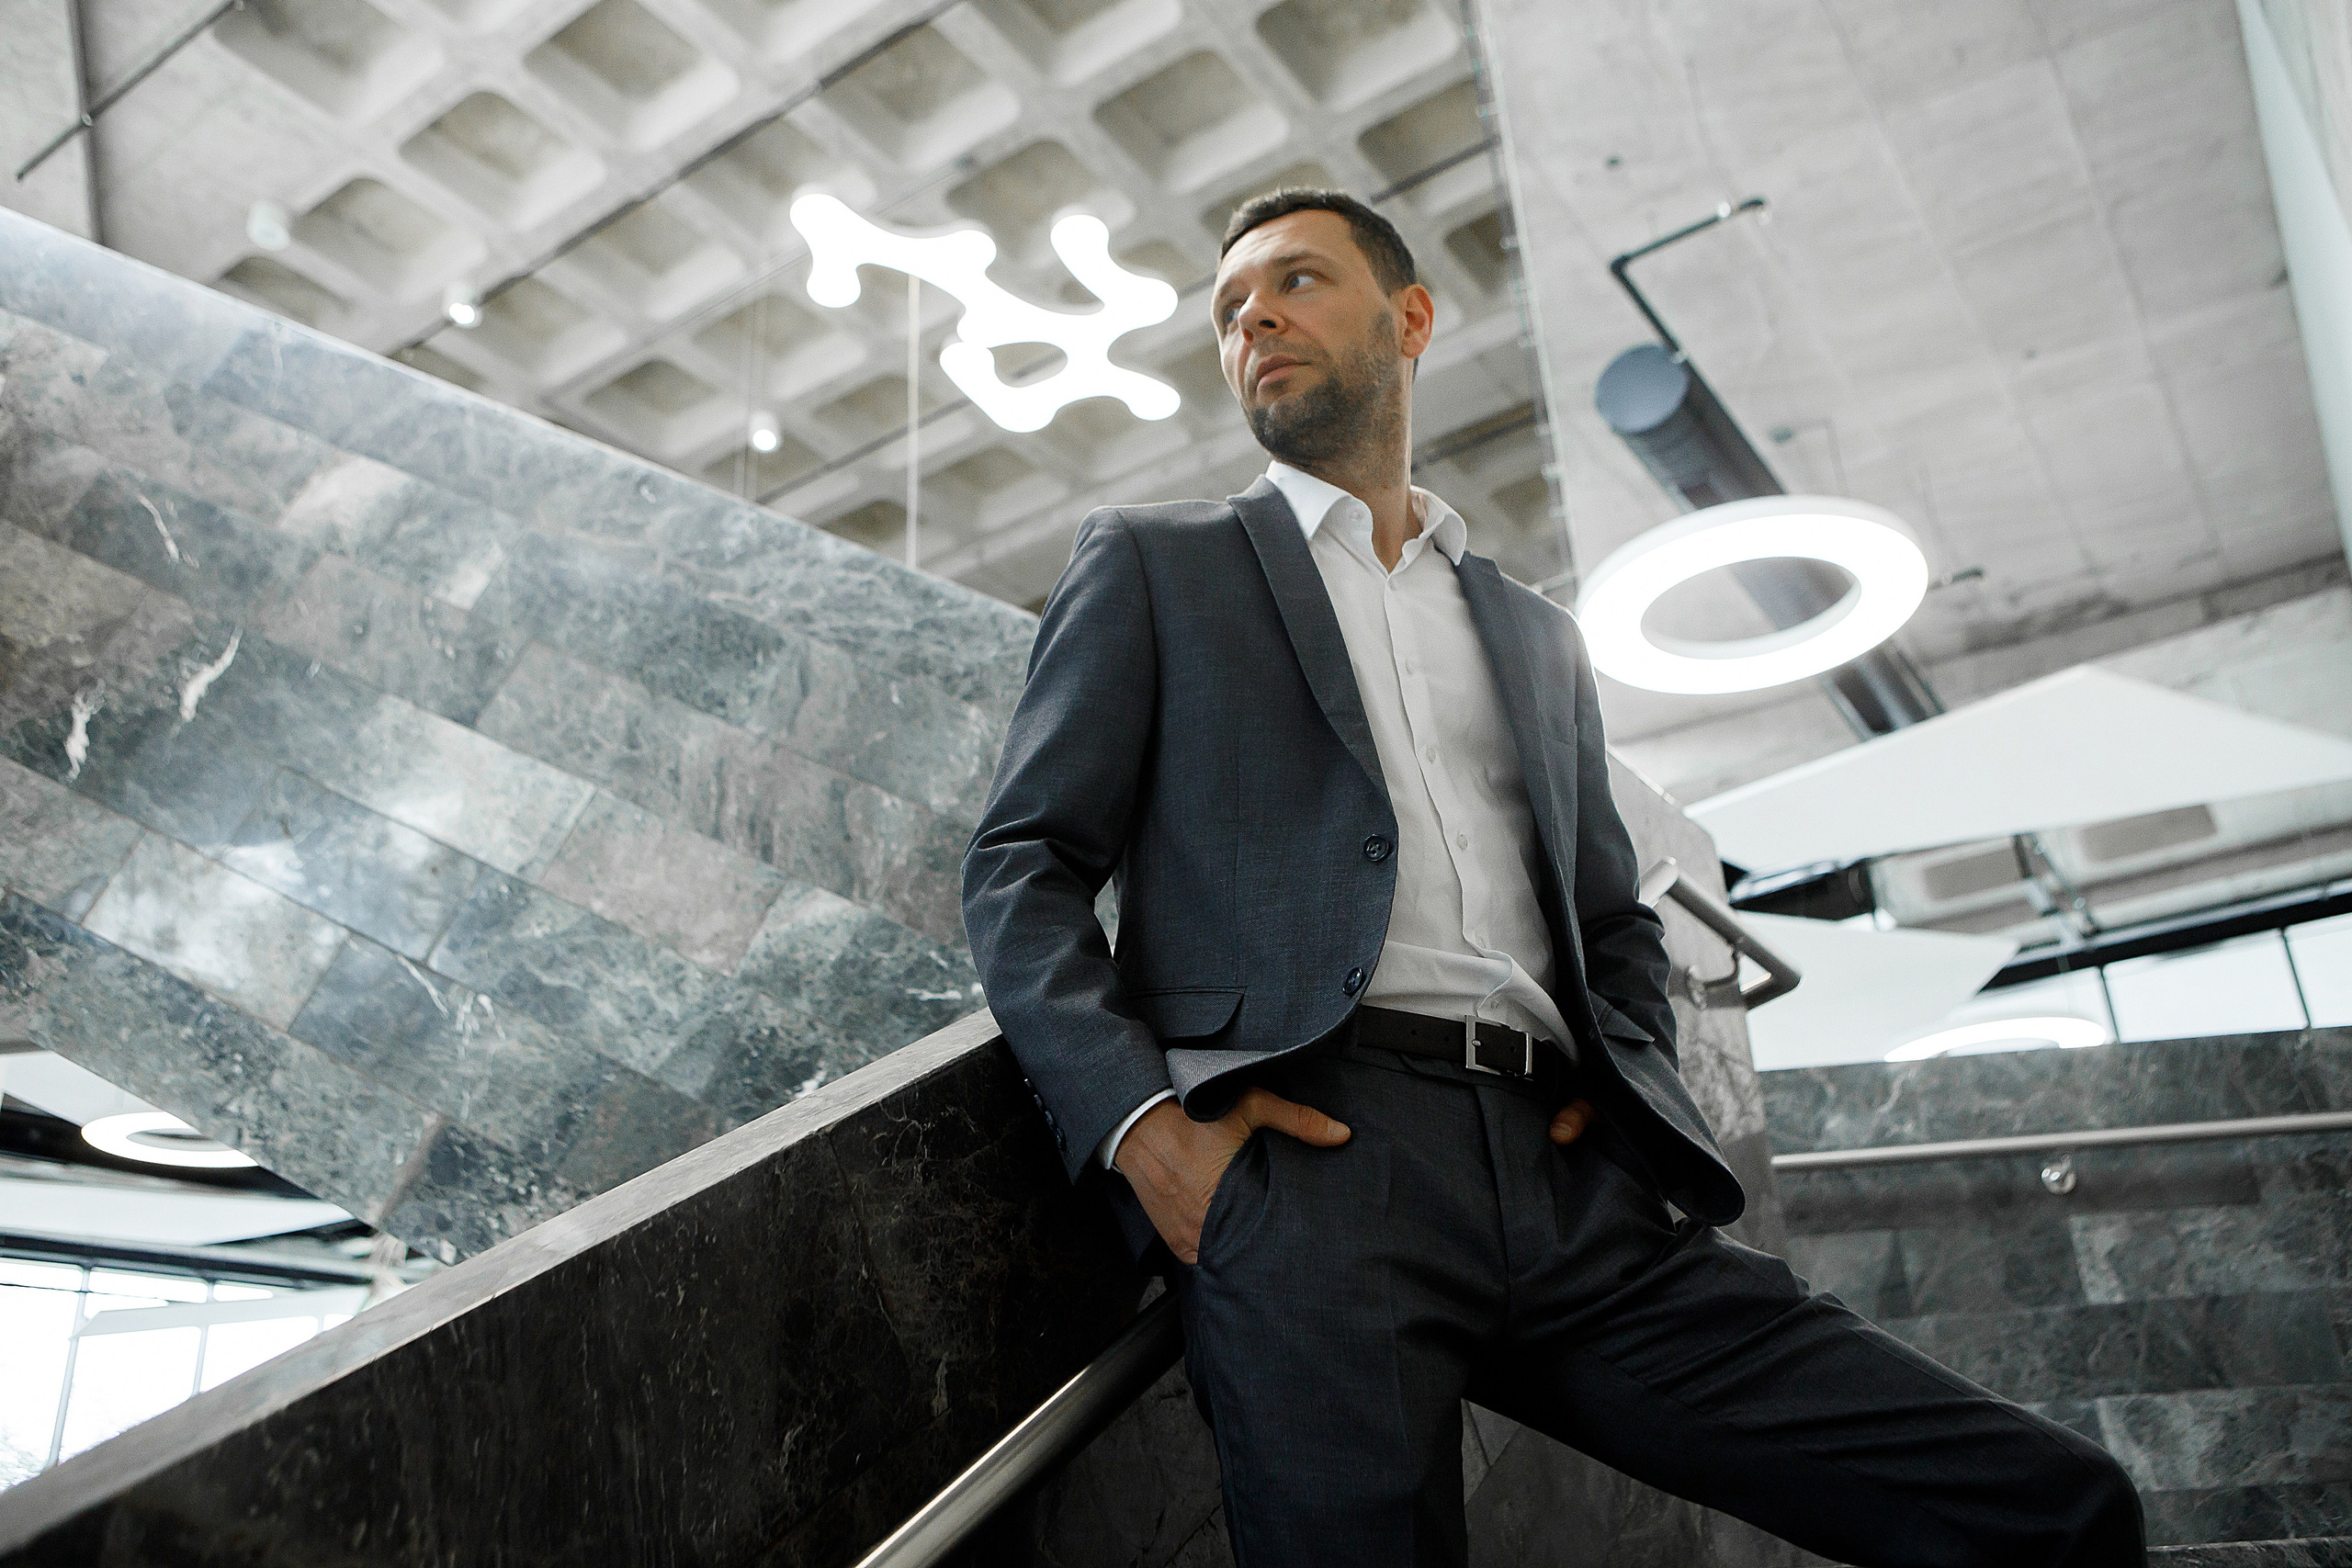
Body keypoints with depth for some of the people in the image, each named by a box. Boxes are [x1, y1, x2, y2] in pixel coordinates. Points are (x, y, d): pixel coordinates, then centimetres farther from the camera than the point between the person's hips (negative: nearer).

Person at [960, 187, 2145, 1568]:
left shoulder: (1537, 635, 27)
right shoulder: (1149, 565, 15)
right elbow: (1022, 868, 5)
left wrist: (1636, 1089, 6)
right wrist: (1143, 1118, -12)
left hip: (1568, 1187, 4)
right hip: (1313, 1155, -3)